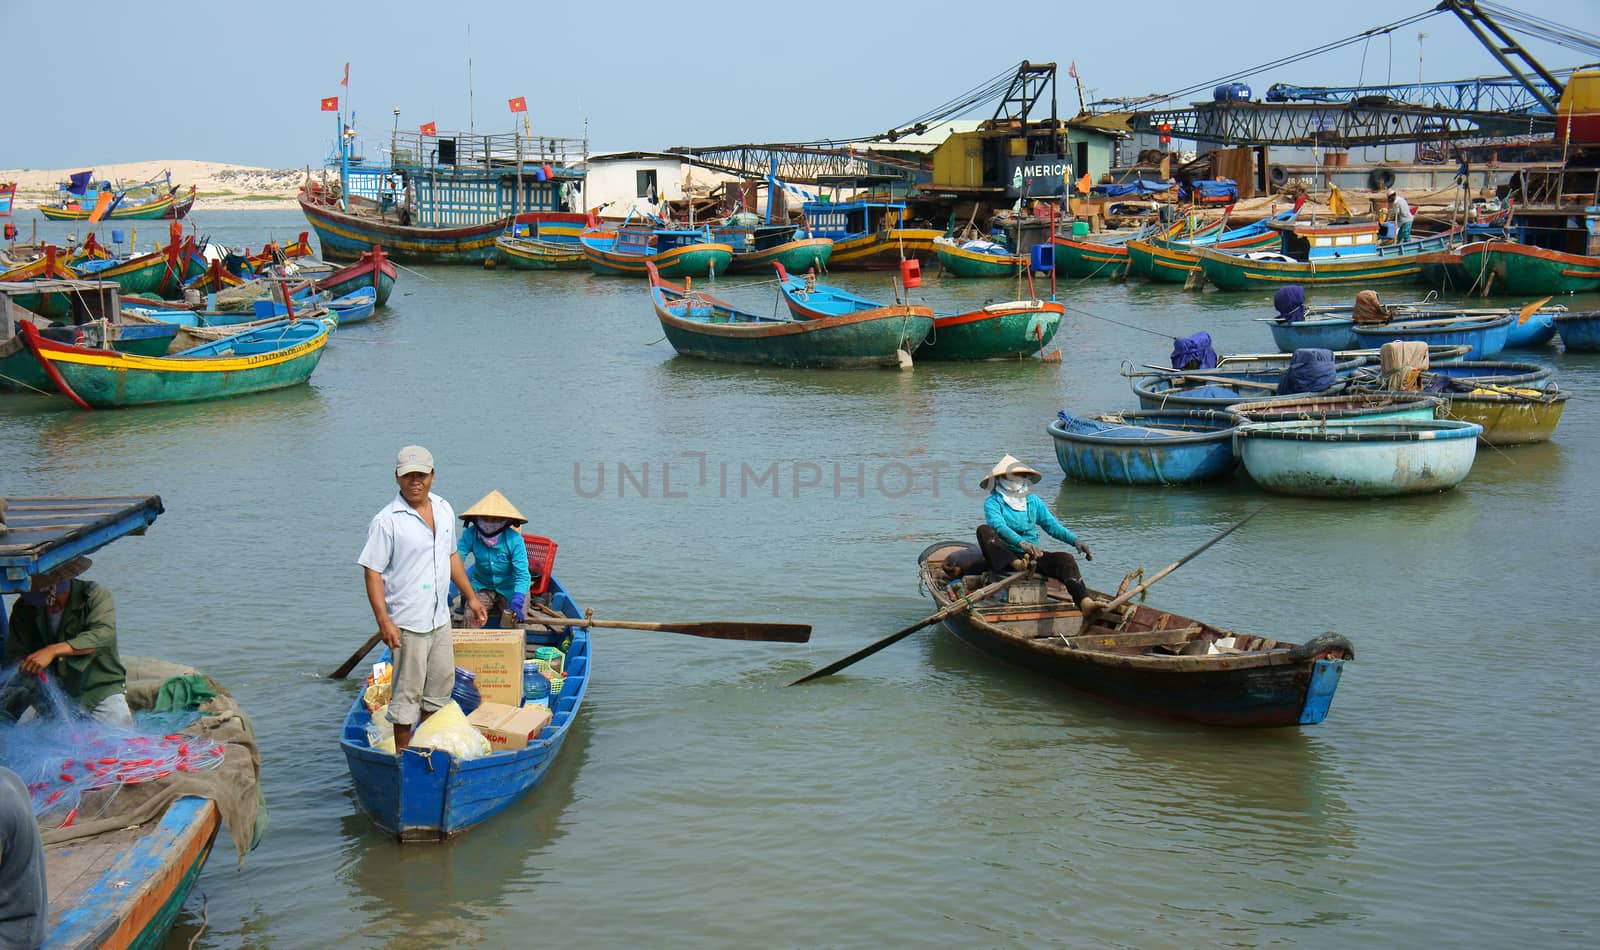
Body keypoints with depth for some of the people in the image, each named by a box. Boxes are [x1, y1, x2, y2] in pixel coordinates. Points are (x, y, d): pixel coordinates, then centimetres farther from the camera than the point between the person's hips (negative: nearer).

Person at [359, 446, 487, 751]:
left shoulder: (444, 510, 7)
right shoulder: (386, 521, -15)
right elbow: (373, 573, -15)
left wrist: (470, 597, 21)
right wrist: (383, 620, -22)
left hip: (440, 619, 7)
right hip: (407, 623, -7)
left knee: (441, 685, 17)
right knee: (407, 694, 1)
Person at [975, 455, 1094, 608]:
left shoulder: (1032, 500, 17)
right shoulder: (992, 502, 0)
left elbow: (1052, 525, 12)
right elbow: (999, 526, -19)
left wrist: (1074, 540, -6)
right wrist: (1022, 543, -38)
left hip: (1032, 555, 4)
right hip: (1005, 557, -4)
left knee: (1065, 559, -23)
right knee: (983, 530, -28)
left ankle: (1085, 604, -46)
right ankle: (1017, 566, -46)